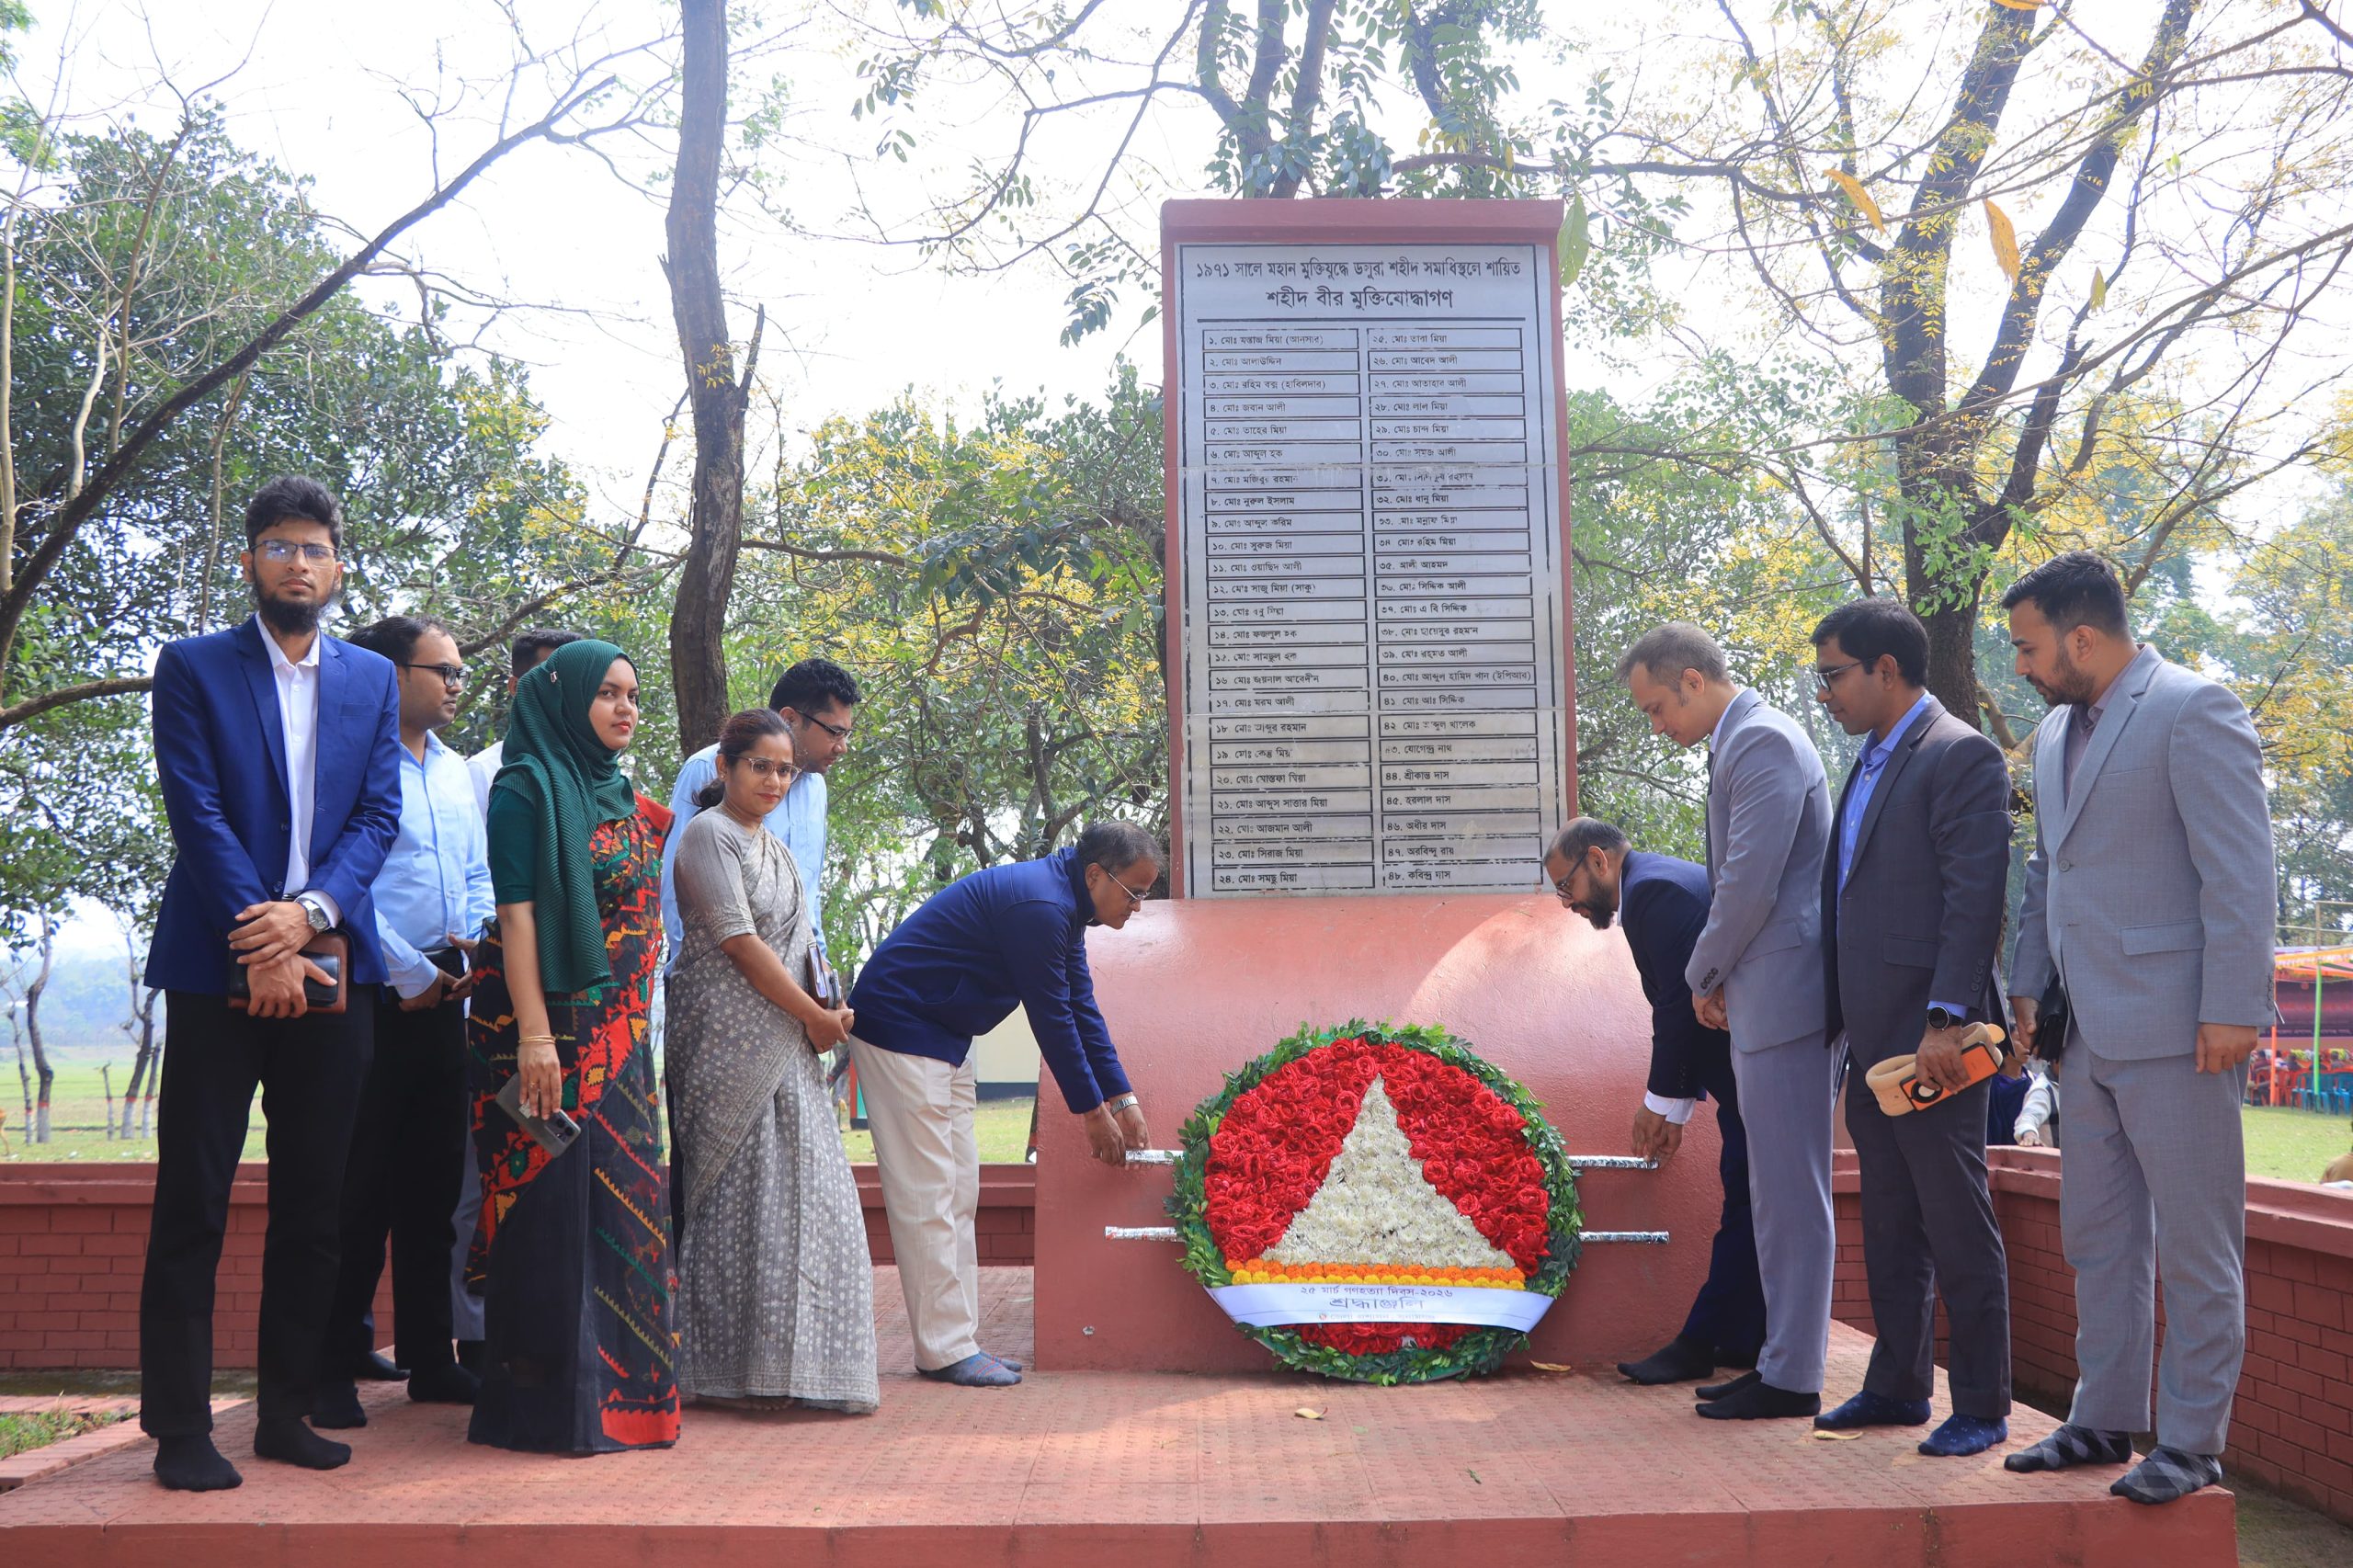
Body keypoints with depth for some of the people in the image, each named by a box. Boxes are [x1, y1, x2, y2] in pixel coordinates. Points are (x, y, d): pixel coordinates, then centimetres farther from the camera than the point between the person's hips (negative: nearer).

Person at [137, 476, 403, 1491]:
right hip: (219, 966, -3)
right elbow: (197, 813, -5)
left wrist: (311, 910, -11)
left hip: (331, 966, 3)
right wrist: (264, 939, -14)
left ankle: (287, 1412, 15)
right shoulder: (192, 668, 4)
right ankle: (180, 1431, 4)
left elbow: (379, 815, 6)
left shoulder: (370, 679, 14)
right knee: (193, 1201, -2)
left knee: (312, 1203, 6)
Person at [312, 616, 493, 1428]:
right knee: (361, 1182, -4)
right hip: (373, 990, -7)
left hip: (443, 990, 7)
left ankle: (429, 1356, 18)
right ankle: (336, 1366, 4)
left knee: (435, 1177, 10)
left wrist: (475, 953, 3)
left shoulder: (458, 771, 17)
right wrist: (407, 973, -12)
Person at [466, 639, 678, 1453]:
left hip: (618, 1034, 8)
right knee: (553, 1200, -5)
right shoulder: (527, 788, -6)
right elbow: (515, 912, -14)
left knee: (620, 1200, 8)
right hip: (551, 1027, -8)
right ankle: (550, 1402, 1)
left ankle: (614, 1383, 16)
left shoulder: (622, 795, 16)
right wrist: (533, 1035, -21)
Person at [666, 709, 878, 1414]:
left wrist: (824, 1012, 6)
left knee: (803, 1192, 5)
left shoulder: (771, 845, 20)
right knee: (735, 1197, -7)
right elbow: (739, 941, -14)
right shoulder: (708, 834, -7)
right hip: (728, 1043, -9)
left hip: (783, 1048, 9)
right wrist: (814, 1015, -10)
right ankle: (730, 1366, -1)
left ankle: (778, 1366, 10)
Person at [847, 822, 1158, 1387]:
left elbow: (1081, 1007, 12)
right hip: (898, 1028, -11)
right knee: (926, 1193, -9)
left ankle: (955, 1342, 14)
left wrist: (1123, 1100, 11)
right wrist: (1095, 1112, -10)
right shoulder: (1039, 906, -25)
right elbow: (1051, 1017, -20)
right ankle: (944, 1350, -5)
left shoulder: (1062, 904, 8)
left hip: (944, 1038, 11)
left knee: (958, 1192, 10)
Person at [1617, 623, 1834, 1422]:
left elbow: (1751, 884, -19)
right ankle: (1782, 1359, 22)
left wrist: (1703, 975, -6)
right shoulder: (1745, 741, 18)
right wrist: (1718, 975, 12)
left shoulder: (1761, 741, -14)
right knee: (1779, 1191, 14)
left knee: (1791, 1191, -4)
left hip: (1784, 995, -11)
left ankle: (1792, 1378, 2)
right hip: (1768, 999, 11)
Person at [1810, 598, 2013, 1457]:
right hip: (1872, 1039, 9)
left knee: (1958, 1227, -1)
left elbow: (1975, 897, -17)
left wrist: (1945, 1021, -23)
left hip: (1929, 1037, -9)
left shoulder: (1962, 756, -10)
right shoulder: (1871, 764, 18)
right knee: (1890, 1226, 15)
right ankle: (1898, 1386, 25)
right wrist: (1838, 1017, 15)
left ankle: (1982, 1408, 7)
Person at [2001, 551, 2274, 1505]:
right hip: (2088, 1032, 8)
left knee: (2194, 1245, 1)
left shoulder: (2193, 711, -10)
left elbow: (2241, 873, -15)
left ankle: (2191, 1443, 10)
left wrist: (2231, 1012, -19)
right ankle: (2105, 1420, 24)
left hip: (2176, 1030, -8)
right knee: (2097, 1239, 14)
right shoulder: (2055, 734, 15)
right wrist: (2029, 987, 17)